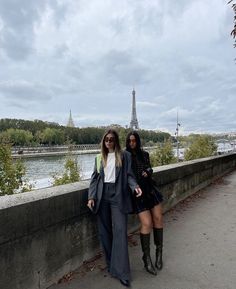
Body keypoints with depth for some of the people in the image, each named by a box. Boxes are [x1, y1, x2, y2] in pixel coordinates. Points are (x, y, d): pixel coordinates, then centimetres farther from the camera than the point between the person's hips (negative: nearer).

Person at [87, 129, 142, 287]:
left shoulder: (125, 155, 5)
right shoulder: (99, 158, 14)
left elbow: (129, 175, 1)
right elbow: (95, 178, 11)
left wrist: (135, 186, -19)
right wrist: (91, 196, 2)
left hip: (118, 194, -3)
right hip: (102, 195, 4)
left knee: (120, 231, -5)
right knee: (105, 231, 9)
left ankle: (121, 271, 3)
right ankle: (111, 264, 25)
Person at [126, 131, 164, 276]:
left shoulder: (144, 154, 6)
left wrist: (147, 172, -6)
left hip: (150, 189, 4)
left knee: (158, 218, 3)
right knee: (147, 223, -8)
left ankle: (159, 251, 24)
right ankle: (147, 257, 11)